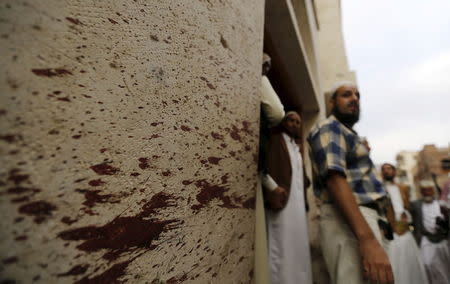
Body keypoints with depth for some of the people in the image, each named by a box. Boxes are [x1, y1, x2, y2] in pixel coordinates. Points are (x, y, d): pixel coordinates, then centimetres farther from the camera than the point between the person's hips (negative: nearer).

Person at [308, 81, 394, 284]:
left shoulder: (347, 133, 27)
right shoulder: (329, 128, -4)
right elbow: (335, 180, -21)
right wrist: (368, 239, -29)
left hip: (362, 219, 10)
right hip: (348, 222, -10)